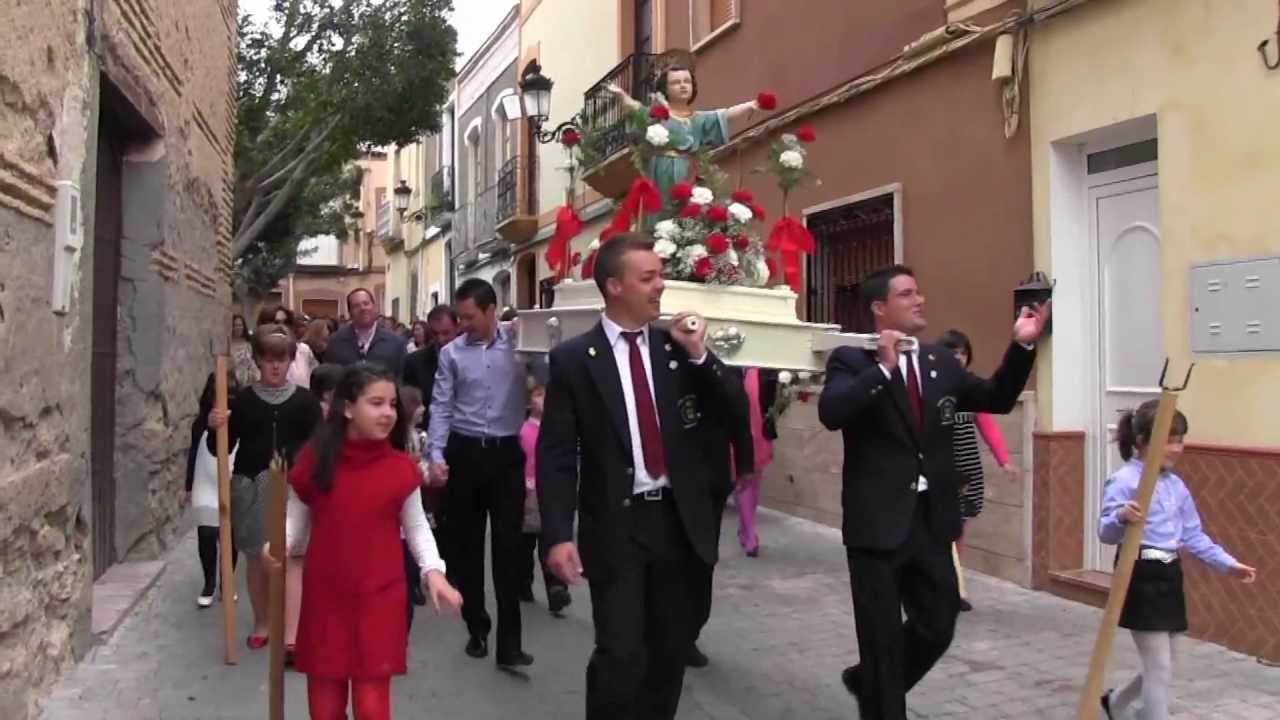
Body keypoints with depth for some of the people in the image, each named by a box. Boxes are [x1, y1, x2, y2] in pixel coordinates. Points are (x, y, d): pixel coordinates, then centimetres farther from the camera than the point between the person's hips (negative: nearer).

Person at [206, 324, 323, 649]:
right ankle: (261, 623, 27)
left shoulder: (305, 400, 1)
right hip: (251, 486, 2)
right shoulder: (243, 399, 3)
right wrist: (216, 428, -13)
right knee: (256, 557, 11)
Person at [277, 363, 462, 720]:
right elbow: (297, 516, 4)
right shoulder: (315, 460, -5)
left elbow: (416, 526, 3)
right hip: (325, 597, 1)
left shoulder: (401, 468, -6)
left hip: (378, 599, -1)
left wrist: (433, 571, -10)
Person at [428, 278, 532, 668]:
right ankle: (477, 627, 27)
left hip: (506, 453, -2)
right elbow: (441, 407, 2)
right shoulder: (451, 353, 2)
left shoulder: (521, 343, -2)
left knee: (509, 545, -3)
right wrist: (437, 454, -9)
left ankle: (509, 643, 2)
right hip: (464, 452, 2)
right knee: (466, 544, 11)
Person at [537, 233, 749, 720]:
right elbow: (555, 454, -7)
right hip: (616, 525, -4)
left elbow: (736, 413, 2)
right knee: (621, 654, -5)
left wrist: (700, 355, -11)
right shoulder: (573, 359, -5)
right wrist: (558, 535, -15)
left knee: (671, 650, 14)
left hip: (679, 520, 4)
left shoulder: (678, 347, 5)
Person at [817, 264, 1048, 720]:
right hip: (879, 523, -6)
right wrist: (883, 368, -27)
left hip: (933, 520, 6)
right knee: (883, 637, 5)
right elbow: (830, 413, -23)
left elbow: (997, 399, 13)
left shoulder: (941, 361, 11)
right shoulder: (852, 360, -7)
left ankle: (869, 682, 39)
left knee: (938, 627, 15)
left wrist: (1022, 345, 2)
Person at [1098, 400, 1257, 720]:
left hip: (1169, 576, 8)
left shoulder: (1176, 485, 11)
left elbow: (1193, 536, 17)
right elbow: (1106, 533, -22)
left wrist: (1227, 563, 7)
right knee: (1160, 669, -5)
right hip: (1141, 577, -8)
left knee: (1163, 667, 17)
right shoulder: (1123, 481, -14)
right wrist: (1122, 518, -43)